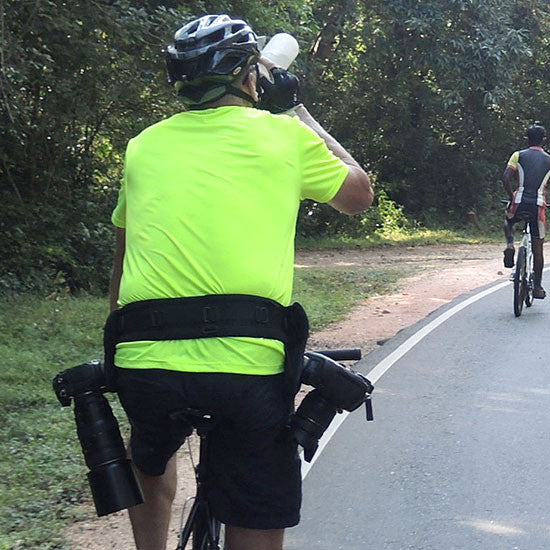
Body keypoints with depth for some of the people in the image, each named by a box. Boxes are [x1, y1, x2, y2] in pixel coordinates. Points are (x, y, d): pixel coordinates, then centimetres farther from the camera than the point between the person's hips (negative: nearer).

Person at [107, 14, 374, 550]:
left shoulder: (144, 145, 17)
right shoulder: (282, 134, 8)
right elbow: (360, 193, 26)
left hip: (142, 362, 3)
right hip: (248, 362, -3)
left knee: (150, 459, 36)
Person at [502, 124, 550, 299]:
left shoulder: (518, 155, 4)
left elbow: (506, 178, -7)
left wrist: (512, 197, 6)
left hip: (519, 204, 0)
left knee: (508, 222, 36)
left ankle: (510, 245, 7)